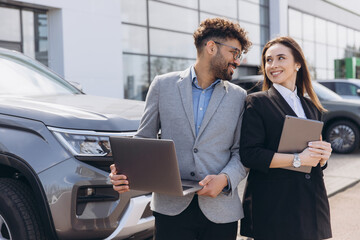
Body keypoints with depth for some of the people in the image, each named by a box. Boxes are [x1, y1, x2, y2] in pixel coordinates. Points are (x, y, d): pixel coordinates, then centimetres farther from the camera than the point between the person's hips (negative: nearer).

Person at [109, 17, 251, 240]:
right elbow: (144, 140, 8)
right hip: (171, 207, -1)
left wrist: (225, 179, -12)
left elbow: (241, 152, 7)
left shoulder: (239, 97, 8)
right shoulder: (163, 85, 5)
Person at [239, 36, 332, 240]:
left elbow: (317, 161, 18)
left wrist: (324, 155, -5)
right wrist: (298, 159, -16)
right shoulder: (257, 102, -3)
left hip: (311, 201, 5)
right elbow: (249, 154, -14)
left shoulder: (312, 107, 14)